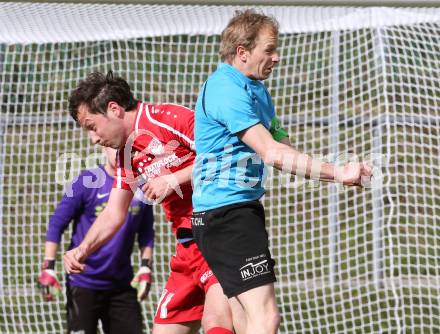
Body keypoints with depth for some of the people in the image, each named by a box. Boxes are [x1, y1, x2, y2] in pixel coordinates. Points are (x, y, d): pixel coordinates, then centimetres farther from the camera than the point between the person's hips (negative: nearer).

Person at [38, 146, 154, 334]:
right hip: (84, 282, -4)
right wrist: (48, 267, -11)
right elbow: (57, 223, -6)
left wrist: (145, 267, 5)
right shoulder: (88, 181, -8)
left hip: (122, 284, 4)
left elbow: (146, 233, 15)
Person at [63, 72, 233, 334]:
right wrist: (82, 250, 3)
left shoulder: (170, 118, -10)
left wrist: (173, 180, -17)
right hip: (188, 248, 9)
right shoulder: (125, 157, 16)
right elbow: (114, 214, 18)